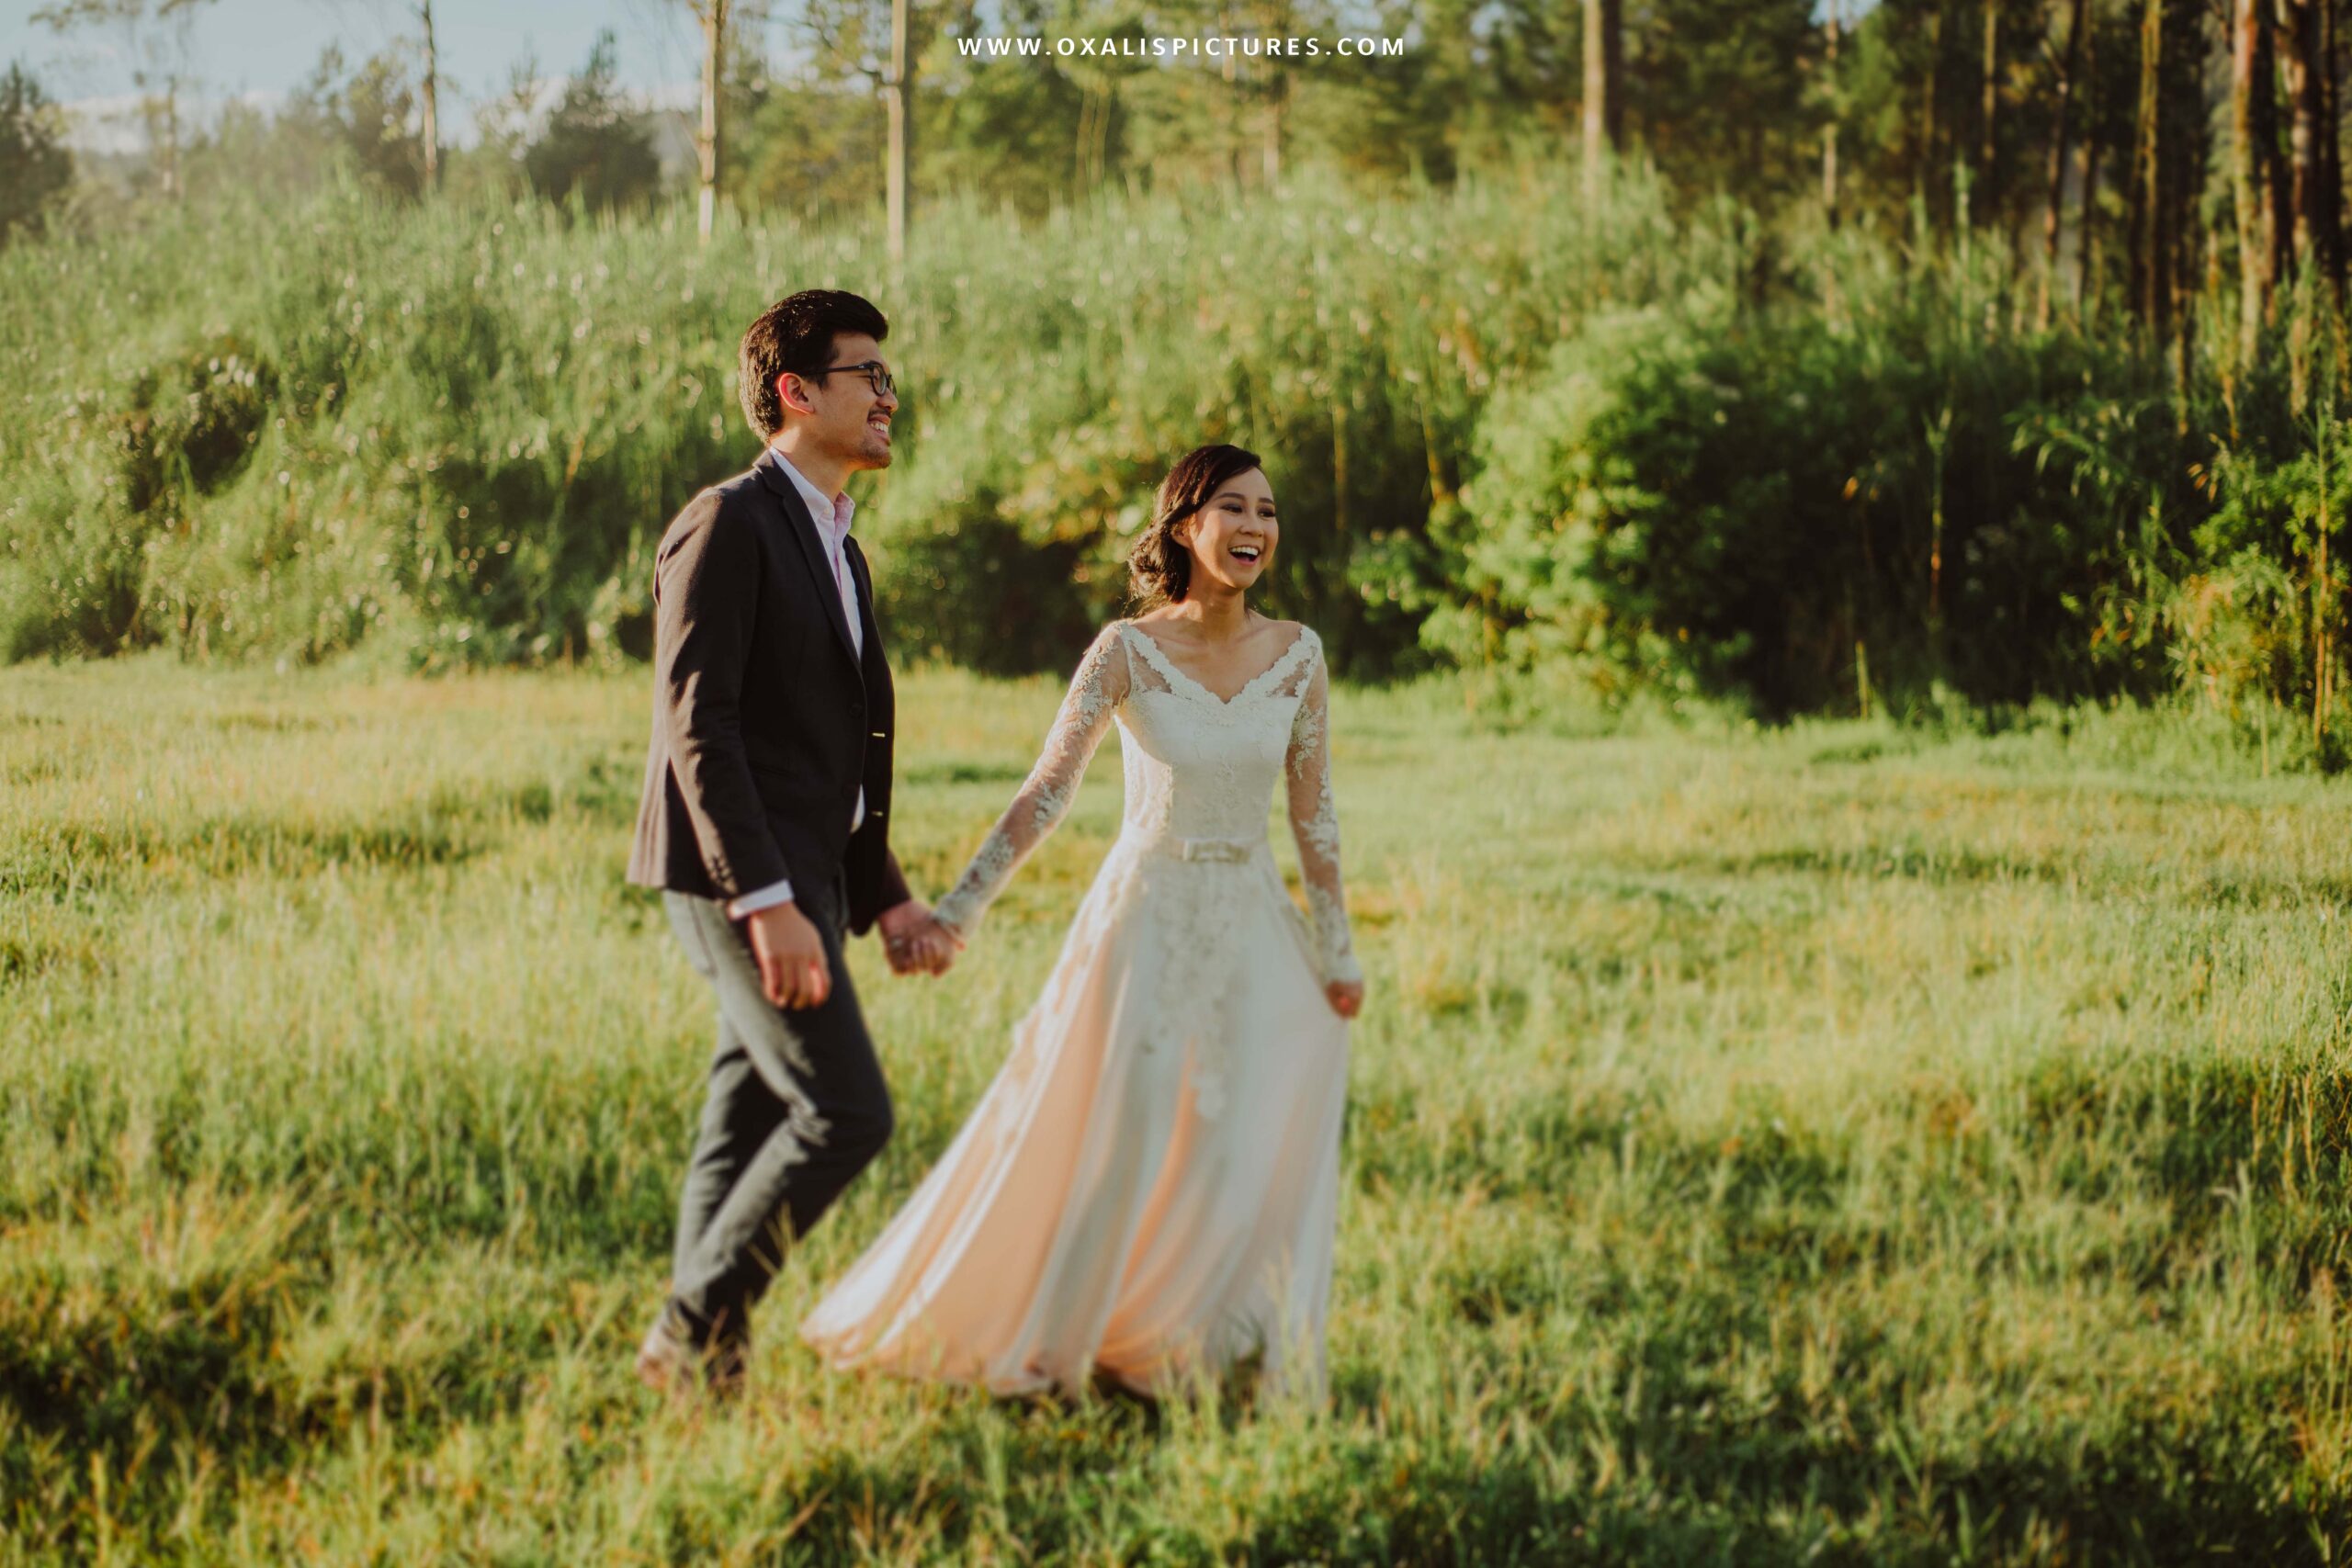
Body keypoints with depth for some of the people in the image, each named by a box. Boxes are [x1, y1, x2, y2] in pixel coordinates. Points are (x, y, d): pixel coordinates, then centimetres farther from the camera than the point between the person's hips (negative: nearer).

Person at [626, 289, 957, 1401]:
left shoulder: (835, 549, 20)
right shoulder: (728, 525, -10)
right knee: (846, 1111, -14)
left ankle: (702, 1361, 11)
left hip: (797, 886, 9)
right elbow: (696, 724, -18)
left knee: (747, 1130, 8)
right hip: (736, 877, -9)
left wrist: (885, 900, 16)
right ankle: (694, 1328, -4)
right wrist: (767, 901, -24)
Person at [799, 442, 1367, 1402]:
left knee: (1250, 1153, -1)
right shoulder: (1127, 654, -10)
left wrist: (1336, 953, 6)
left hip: (1252, 928, 3)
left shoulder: (1297, 656, 0)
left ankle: (1204, 1348, 15)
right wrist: (958, 909, -21)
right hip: (1147, 919, -3)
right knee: (1106, 1140, -3)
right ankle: (1035, 1338, 14)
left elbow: (1313, 815, 5)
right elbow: (1045, 793, -13)